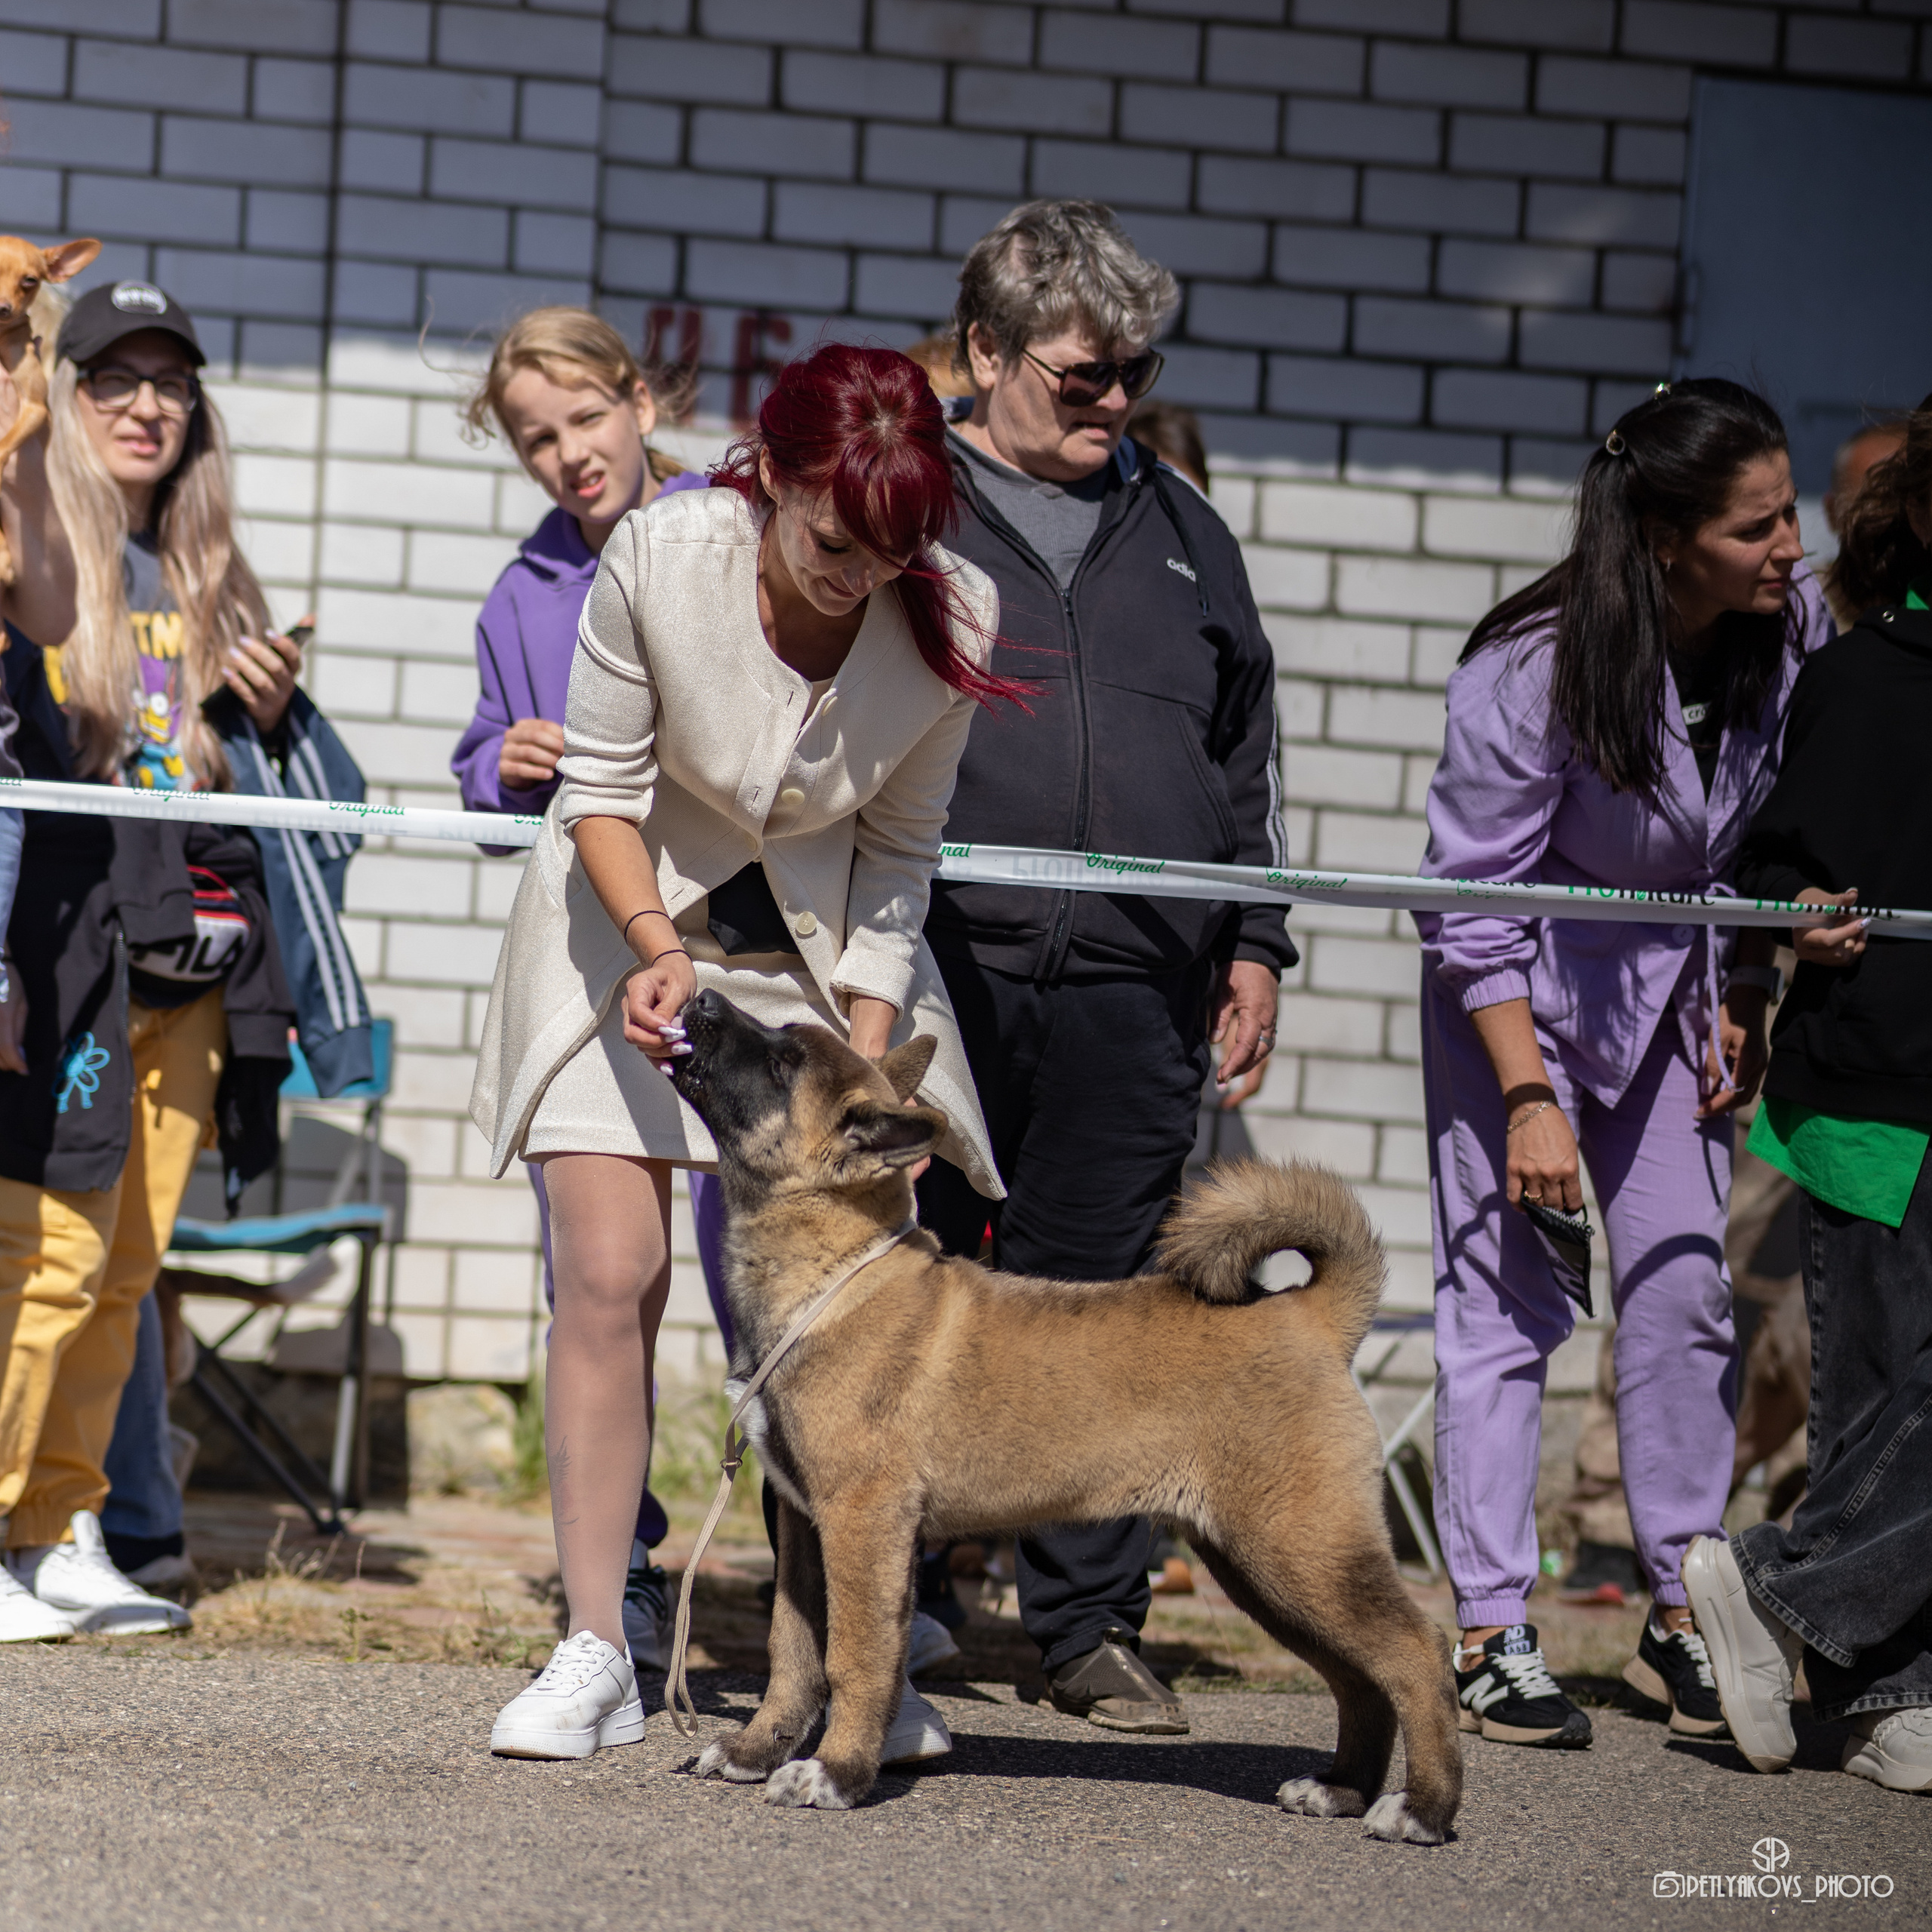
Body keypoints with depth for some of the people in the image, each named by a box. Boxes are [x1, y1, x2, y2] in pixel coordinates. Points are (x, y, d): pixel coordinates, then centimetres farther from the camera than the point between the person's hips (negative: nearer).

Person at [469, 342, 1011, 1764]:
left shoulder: (952, 612, -19)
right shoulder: (662, 556, -24)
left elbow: (899, 847, -6)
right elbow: (601, 788, -12)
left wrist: (865, 1058, -14)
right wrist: (655, 942, -28)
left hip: (823, 948, 1)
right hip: (630, 919, -1)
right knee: (612, 1273, -10)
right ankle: (596, 1655, -2)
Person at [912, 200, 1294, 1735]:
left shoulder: (1182, 534, 18)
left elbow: (1245, 755, 23)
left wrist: (1255, 944, 16)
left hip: (1131, 992, 3)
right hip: (936, 975, -3)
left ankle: (1092, 1626, 11)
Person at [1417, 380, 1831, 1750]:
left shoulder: (1795, 624, -12)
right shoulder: (1531, 671, -26)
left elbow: (1773, 836, 5)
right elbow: (1474, 903, -19)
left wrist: (1747, 998, 0)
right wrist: (1528, 1099, -21)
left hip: (1675, 991, 5)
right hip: (1524, 984, -4)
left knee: (1689, 1289, 2)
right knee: (1507, 1299, -6)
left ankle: (1682, 1610, 12)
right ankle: (1492, 1634, 0)